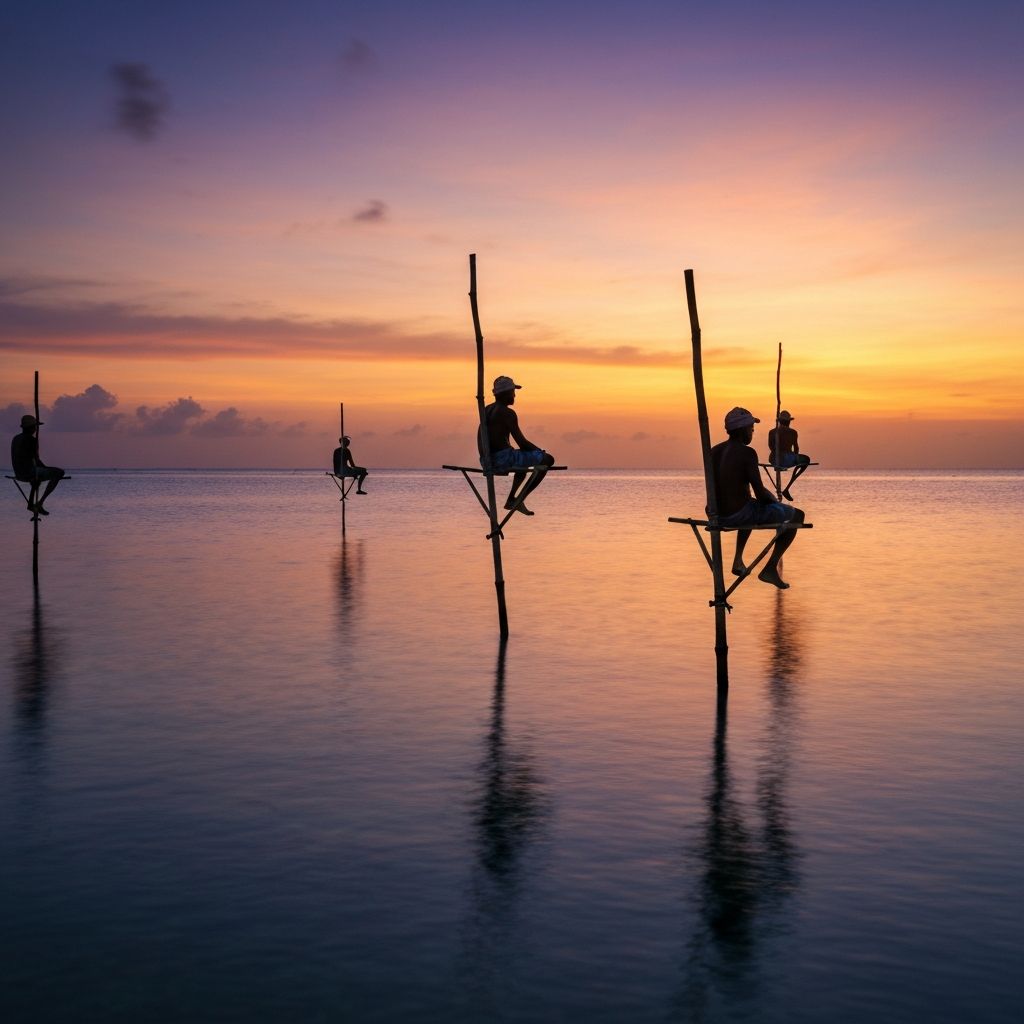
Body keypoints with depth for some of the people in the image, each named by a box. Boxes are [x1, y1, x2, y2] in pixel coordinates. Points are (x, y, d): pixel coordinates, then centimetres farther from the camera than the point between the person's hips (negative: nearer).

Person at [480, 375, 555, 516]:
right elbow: (522, 442, -14)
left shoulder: (487, 410, 14)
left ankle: (511, 499, 32)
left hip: (486, 461, 10)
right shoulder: (508, 413, -12)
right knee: (547, 459, -2)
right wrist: (540, 451, 6)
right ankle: (519, 500, -3)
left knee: (524, 461, 37)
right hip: (503, 458, -10)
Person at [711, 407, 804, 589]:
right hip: (739, 514, -8)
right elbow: (760, 493, -16)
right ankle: (770, 568, 4)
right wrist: (773, 499, 7)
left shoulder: (714, 451, 8)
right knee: (797, 515, 9)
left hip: (716, 516, 8)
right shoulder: (747, 453, -14)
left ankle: (738, 561, 37)